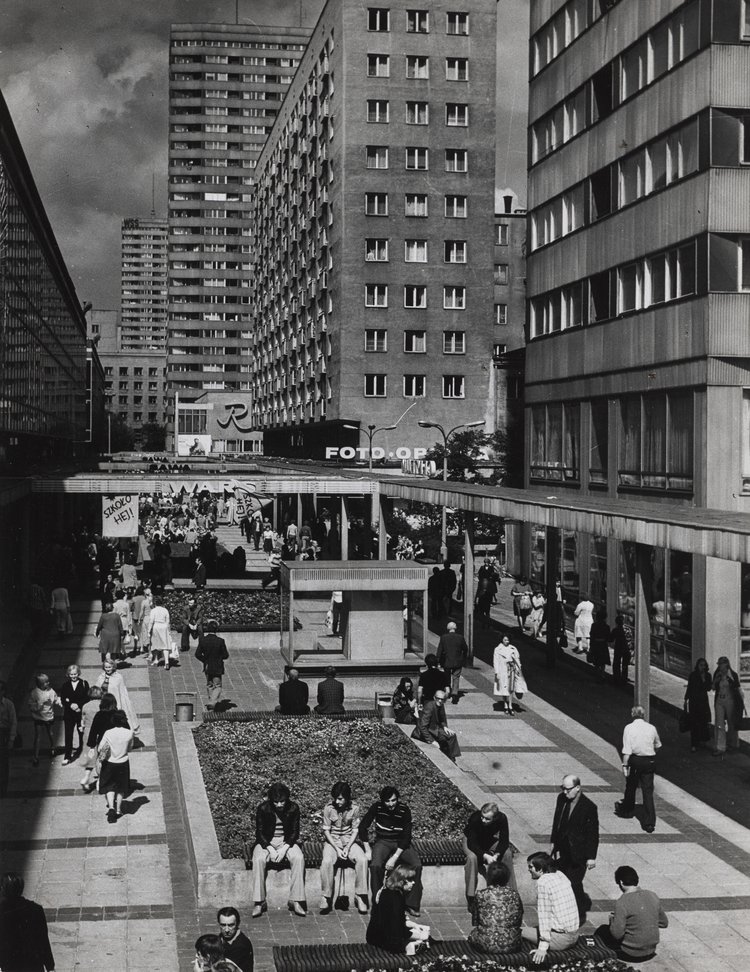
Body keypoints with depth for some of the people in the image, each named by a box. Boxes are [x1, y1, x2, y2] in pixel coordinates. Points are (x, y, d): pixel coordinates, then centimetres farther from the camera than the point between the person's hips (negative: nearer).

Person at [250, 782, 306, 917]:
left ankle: (295, 901, -26)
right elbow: (260, 833, -8)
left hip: (287, 842, 1)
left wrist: (284, 849, -19)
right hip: (266, 842, -1)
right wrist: (271, 850, -22)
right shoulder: (263, 809, -11)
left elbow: (295, 832, -3)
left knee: (298, 858, -30)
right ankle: (259, 902, -27)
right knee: (259, 859, -33)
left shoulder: (293, 808, -7)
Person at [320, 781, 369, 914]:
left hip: (349, 840, 1)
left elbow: (355, 830, -2)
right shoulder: (328, 808, -10)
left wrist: (347, 848, -15)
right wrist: (337, 849, -17)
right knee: (327, 861, -32)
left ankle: (359, 896, -16)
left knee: (362, 860, -27)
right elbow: (326, 831, -7)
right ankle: (326, 897, -20)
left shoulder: (354, 808, -6)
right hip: (332, 841, -1)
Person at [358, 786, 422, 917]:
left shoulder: (404, 810, -14)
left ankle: (412, 905, -14)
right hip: (382, 842, 0)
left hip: (401, 844, 0)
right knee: (375, 865, -31)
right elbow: (363, 827, -4)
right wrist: (368, 850, -11)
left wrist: (395, 857, -23)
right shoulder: (377, 807, -11)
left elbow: (406, 836, -15)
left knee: (417, 865, -25)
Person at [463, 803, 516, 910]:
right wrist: (485, 856, -47)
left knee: (507, 854, -22)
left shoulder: (502, 818, -29)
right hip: (472, 841, -3)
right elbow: (472, 844, -34)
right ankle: (470, 898, -25)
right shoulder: (475, 818, -36)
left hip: (490, 841, 3)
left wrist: (497, 855, -41)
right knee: (472, 857, -33)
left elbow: (504, 841, -23)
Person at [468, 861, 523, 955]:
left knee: (472, 933, 27)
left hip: (487, 946, -3)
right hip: (512, 945, 3)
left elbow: (475, 922, 6)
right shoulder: (514, 894, 1)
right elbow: (520, 922, 9)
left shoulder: (481, 895, -5)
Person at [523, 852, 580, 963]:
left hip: (561, 939, -8)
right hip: (574, 936, 8)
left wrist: (543, 947, -17)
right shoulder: (560, 875, 9)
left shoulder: (543, 882, -14)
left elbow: (544, 915, -18)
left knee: (522, 932, 0)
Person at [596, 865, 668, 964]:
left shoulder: (622, 903, -21)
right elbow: (664, 923, 8)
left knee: (602, 931, 15)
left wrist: (612, 920, -2)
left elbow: (617, 934, -21)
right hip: (651, 952, 6)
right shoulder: (652, 896, -2)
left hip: (632, 954, -6)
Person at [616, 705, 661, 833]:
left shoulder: (629, 728, -10)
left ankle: (627, 809, 43)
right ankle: (649, 823, 1)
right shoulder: (651, 728, 0)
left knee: (631, 786, 20)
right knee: (648, 791, 4)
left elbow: (627, 750, -14)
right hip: (650, 761, 2)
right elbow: (657, 745, 15)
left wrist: (625, 765, -9)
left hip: (635, 760, -2)